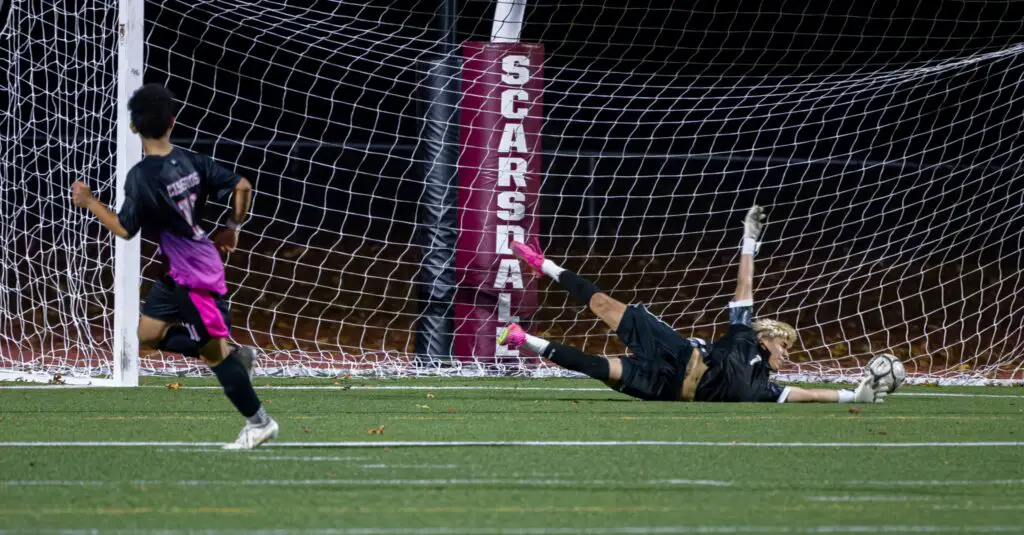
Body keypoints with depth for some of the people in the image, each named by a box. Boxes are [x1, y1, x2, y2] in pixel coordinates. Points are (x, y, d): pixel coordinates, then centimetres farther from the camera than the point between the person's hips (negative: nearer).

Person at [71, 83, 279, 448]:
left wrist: (90, 203, -1)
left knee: (212, 351, 0)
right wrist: (232, 229, 14)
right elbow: (242, 187, 0)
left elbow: (125, 229, -14)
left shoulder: (142, 176, -19)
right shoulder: (190, 161, 1)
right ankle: (234, 355, 17)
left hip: (194, 274, -8)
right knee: (149, 333, 15)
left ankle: (259, 423, 5)